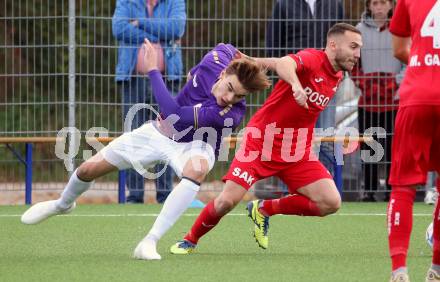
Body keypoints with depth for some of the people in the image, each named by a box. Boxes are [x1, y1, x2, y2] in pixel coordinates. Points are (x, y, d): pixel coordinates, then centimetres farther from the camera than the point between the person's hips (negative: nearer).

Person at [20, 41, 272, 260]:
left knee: (197, 170, -43)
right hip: (160, 132, 5)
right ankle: (64, 204, 45)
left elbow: (174, 113, -41)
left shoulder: (231, 113, -38)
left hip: (194, 144, -5)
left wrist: (153, 70, -35)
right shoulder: (216, 59, -24)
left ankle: (150, 243, -36)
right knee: (89, 169, 8)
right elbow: (227, 48, 4)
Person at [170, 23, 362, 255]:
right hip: (261, 142, -6)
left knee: (330, 203, -10)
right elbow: (283, 64, -43)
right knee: (227, 201, -12)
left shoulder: (337, 77, 5)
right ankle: (190, 240, 17)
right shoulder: (312, 59, -19)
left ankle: (264, 209, 9)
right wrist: (295, 82, -60)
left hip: (297, 151, 6)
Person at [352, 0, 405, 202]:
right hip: (368, 100, 1)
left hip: (395, 99, -1)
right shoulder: (360, 30, 7)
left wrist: (398, 85, -10)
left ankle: (393, 189, 1)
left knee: (393, 146, -3)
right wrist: (365, 85, -5)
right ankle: (369, 190, 4)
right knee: (368, 147, 1)